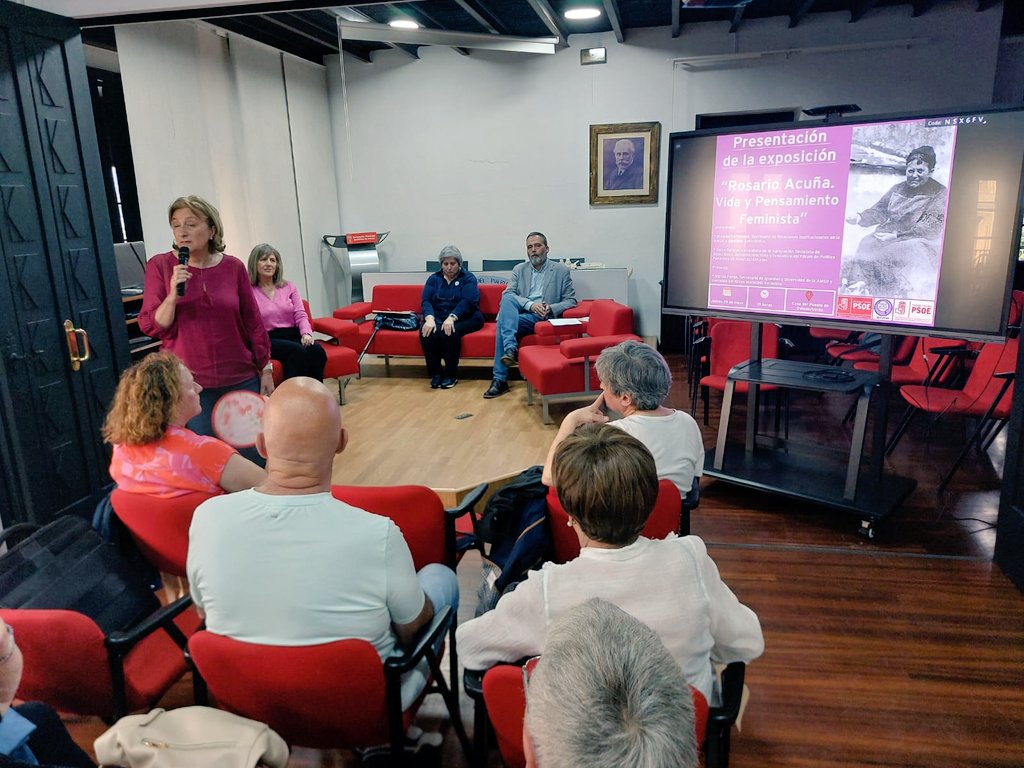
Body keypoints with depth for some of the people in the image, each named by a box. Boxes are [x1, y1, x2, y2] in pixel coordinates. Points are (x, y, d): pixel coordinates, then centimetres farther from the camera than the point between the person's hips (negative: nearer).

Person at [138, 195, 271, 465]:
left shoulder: (233, 267, 2)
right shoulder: (159, 266, -1)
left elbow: (253, 321, 7)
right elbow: (151, 327, -2)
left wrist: (266, 368, 7)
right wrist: (173, 295, -19)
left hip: (241, 379, 1)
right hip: (189, 383, -1)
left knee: (255, 457, 6)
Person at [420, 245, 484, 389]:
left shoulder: (468, 278, 3)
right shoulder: (434, 278, 13)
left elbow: (467, 302, -14)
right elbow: (426, 301, -1)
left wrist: (451, 318, -32)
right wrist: (430, 318, -24)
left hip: (464, 318, -3)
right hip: (438, 317, 3)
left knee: (450, 331, -34)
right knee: (426, 331, -29)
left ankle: (451, 374, -17)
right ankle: (435, 373, -18)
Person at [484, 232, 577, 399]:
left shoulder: (561, 271, 11)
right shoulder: (519, 269, 18)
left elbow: (571, 300, 6)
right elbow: (507, 295, 3)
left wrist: (551, 308, -14)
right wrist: (530, 304, -15)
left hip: (543, 317, -3)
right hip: (520, 313, 3)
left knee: (503, 323, -30)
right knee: (507, 300, -32)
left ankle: (500, 379, -33)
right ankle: (510, 348, -43)